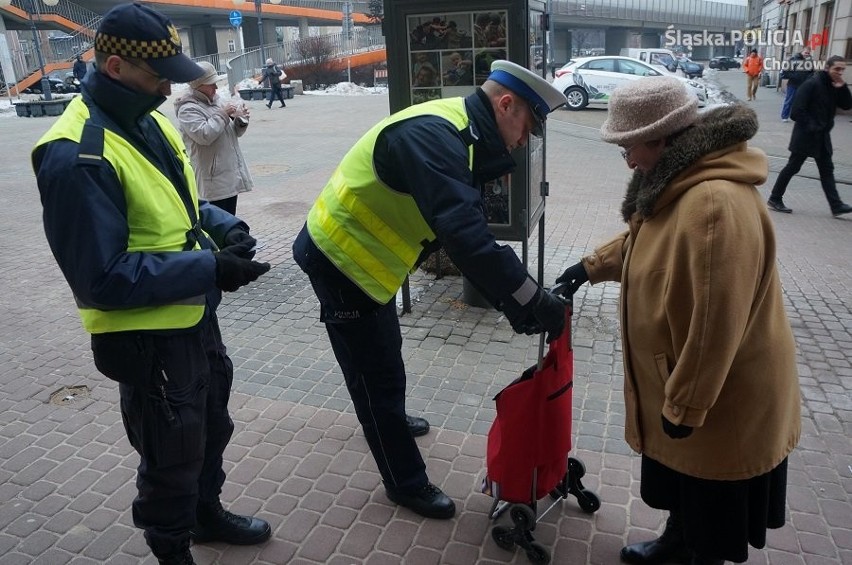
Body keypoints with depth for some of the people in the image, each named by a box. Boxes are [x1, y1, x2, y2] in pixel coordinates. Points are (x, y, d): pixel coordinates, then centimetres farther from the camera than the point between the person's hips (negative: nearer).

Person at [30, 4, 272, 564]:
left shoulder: (148, 121, 3)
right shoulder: (77, 156, -25)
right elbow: (103, 278, -26)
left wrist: (223, 225, -5)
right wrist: (210, 268, -28)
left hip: (195, 315, 9)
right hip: (146, 336, -9)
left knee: (212, 427, 26)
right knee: (173, 456, 11)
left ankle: (207, 512, 52)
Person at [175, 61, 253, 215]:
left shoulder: (215, 101, 15)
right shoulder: (188, 109, -11)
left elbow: (233, 133, 19)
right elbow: (204, 135, -25)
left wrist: (240, 120, -2)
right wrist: (222, 114, -17)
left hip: (231, 176, 9)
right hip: (214, 181, -8)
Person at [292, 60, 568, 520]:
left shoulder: (458, 136, 3)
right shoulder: (432, 136, -29)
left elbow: (468, 229, 2)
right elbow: (463, 235, -39)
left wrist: (515, 298, -4)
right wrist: (530, 299, -33)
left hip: (360, 256, 10)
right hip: (340, 259, -10)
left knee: (383, 351, 28)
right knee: (379, 372, 2)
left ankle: (388, 421, 55)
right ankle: (405, 482, 20)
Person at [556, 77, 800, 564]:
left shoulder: (716, 205, -33)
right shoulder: (680, 184, 2)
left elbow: (715, 326, -32)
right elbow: (643, 239, 22)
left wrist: (684, 405, -24)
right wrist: (590, 267, 15)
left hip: (720, 395, -10)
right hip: (681, 376, 10)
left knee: (710, 501, 13)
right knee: (682, 478, 28)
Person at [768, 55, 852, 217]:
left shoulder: (836, 86, 8)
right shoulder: (812, 84, -16)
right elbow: (796, 111, -20)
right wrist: (810, 127, -17)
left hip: (822, 136, 8)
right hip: (806, 135, -8)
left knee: (827, 169, 8)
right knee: (792, 167, 1)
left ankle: (836, 206, 11)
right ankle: (774, 199, 13)